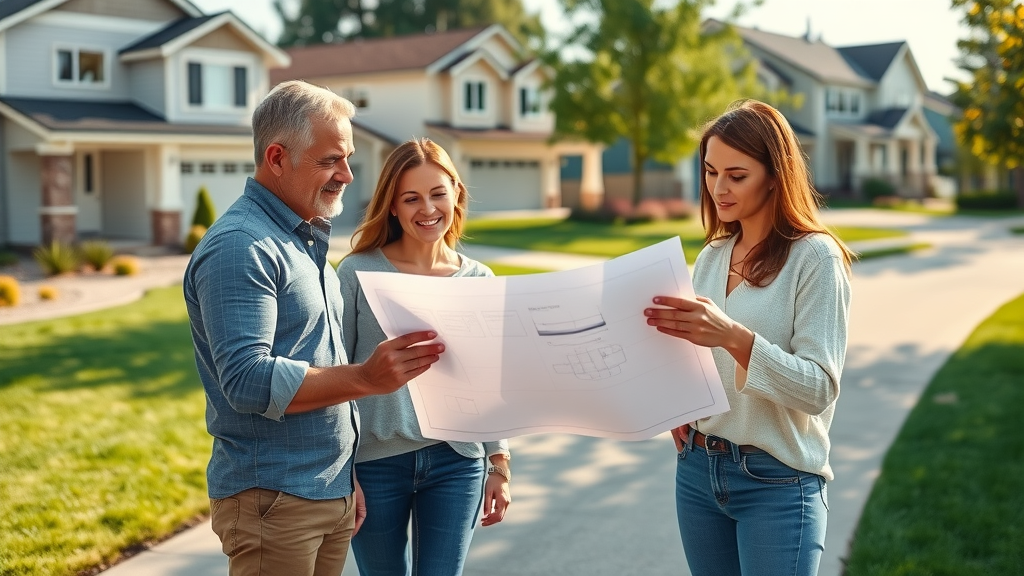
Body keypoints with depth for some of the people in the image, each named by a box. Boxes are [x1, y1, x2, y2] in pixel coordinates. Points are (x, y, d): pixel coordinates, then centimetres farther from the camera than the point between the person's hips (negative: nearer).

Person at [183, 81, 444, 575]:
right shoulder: (239, 247, -16)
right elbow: (247, 381, -25)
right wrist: (364, 379, -33)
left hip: (330, 494, 9)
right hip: (273, 502, -8)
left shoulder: (308, 238, 14)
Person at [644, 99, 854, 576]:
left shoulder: (815, 257, -10)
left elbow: (820, 388, -17)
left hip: (777, 482, -5)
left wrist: (735, 337, -30)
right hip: (697, 468, 6)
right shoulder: (711, 257, 8)